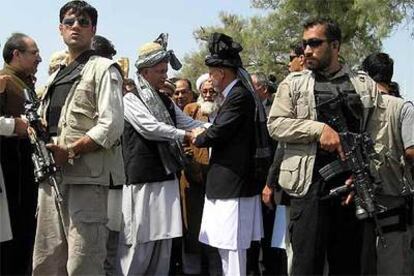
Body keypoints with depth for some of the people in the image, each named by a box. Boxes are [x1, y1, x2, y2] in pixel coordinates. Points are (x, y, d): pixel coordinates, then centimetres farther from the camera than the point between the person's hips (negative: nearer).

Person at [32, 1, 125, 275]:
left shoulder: (103, 69, 0)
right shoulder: (57, 76, 22)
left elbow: (112, 127, -12)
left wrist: (70, 152, -16)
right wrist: (44, 148, 4)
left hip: (87, 176, -7)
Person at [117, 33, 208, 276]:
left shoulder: (167, 103, 16)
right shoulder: (131, 99, -5)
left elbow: (191, 124, 13)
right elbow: (149, 127, -17)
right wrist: (185, 136, -14)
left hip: (167, 179, 7)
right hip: (142, 181, -7)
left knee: (163, 244, 10)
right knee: (139, 245, -4)